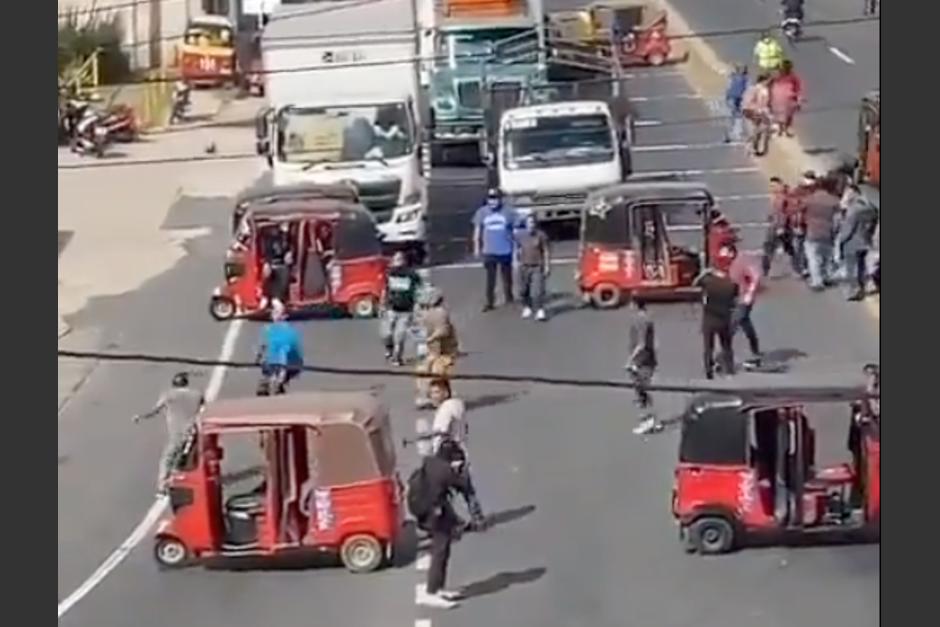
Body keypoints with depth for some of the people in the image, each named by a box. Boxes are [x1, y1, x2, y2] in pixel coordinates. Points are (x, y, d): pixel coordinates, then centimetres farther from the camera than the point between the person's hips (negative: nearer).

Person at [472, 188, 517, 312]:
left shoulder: (507, 212, -4)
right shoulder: (482, 212, -1)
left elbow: (515, 230, 1)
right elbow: (477, 230, 5)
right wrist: (477, 247, 1)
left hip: (505, 251, 0)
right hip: (489, 251, 0)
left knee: (507, 277, 12)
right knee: (490, 278, 3)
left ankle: (509, 300, 27)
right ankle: (489, 302, 10)